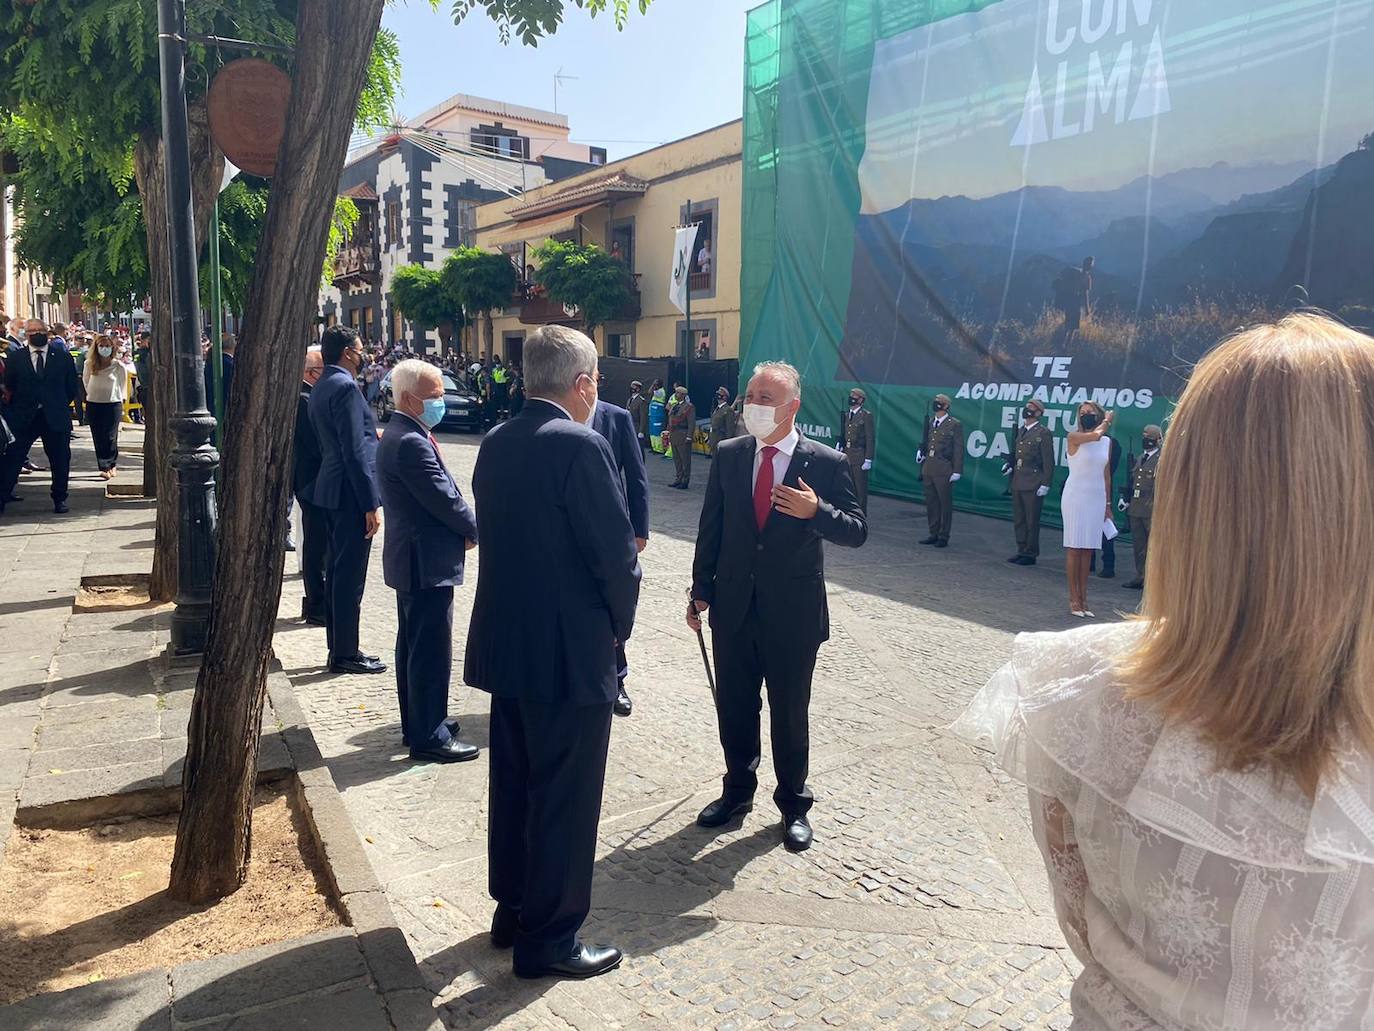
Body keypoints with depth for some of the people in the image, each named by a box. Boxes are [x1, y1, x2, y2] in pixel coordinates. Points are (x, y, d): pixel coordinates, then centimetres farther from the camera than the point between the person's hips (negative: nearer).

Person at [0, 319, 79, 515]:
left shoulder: (62, 355, 4)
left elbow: (72, 385, 9)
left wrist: (60, 404, 9)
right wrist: (18, 406, 4)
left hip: (55, 417, 0)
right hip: (24, 417, 0)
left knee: (60, 460, 6)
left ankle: (60, 499, 19)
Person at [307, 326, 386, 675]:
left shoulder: (322, 386, 14)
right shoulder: (345, 387, -16)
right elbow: (354, 452, -21)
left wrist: (372, 433, 24)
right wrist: (371, 505, -20)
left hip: (332, 489, 10)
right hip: (351, 492, -10)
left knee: (338, 571, 15)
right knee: (350, 576, -3)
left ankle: (339, 648, 24)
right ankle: (346, 654, 5)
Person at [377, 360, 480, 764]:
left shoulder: (398, 435, 12)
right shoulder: (412, 443, -21)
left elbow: (443, 495, 12)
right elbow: (445, 500, -21)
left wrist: (463, 528, -1)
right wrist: (476, 531, -5)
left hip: (411, 562, 11)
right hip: (427, 564, -11)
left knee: (413, 647, 18)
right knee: (432, 653, -2)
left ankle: (417, 723, 31)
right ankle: (429, 737, 8)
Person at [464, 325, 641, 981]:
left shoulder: (495, 444, 5)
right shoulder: (580, 446, -19)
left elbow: (497, 538, 10)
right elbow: (617, 552, -19)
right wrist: (619, 625, -1)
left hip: (504, 643, 8)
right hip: (570, 653, -8)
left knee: (513, 784, 20)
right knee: (566, 798, 5)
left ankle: (512, 910, 35)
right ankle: (549, 939, 18)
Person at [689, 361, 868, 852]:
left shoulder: (826, 463, -8)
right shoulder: (728, 455, 1)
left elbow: (857, 531, -8)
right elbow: (710, 528, 6)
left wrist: (816, 511, -26)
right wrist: (702, 590, 4)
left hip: (793, 613, -3)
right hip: (733, 608, 3)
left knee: (790, 713, 12)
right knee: (734, 707, 16)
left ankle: (793, 804, 31)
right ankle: (738, 790, 37)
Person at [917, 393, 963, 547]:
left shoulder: (955, 425, -4)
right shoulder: (929, 422, 13)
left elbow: (958, 449, -6)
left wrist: (957, 471, -10)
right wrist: (921, 452, 3)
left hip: (944, 470, -6)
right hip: (928, 469, 6)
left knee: (945, 504, 2)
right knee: (931, 503, 11)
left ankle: (943, 537, 9)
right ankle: (933, 534, 21)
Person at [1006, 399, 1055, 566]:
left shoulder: (1043, 433, -9)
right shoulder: (1021, 431, 15)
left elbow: (1048, 461, -11)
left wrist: (1046, 484, -15)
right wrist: (1010, 464, 3)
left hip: (1033, 485, -7)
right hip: (1017, 482, 7)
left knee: (1031, 521, 1)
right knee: (1019, 519, 13)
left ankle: (1031, 554, 10)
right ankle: (1022, 551, 22)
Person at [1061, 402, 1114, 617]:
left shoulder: (1107, 442, 11)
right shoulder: (1073, 437, -5)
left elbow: (1106, 475, 16)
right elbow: (1095, 434, -26)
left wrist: (1108, 504, 15)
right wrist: (1107, 420, -5)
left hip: (1097, 499, 5)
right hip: (1076, 497, -5)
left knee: (1087, 550, 7)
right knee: (1074, 548, -3)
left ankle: (1084, 598, 11)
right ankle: (1074, 599, 3)